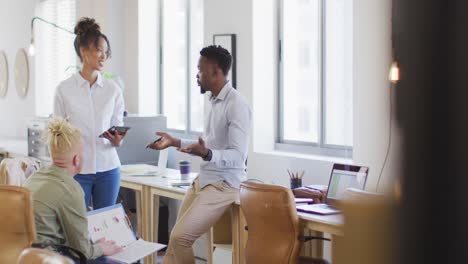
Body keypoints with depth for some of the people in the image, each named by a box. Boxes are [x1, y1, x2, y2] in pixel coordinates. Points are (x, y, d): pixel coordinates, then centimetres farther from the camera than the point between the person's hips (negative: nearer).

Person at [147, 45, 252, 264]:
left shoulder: (236, 105, -17)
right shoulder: (214, 101, 12)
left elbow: (238, 156, -22)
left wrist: (206, 154, -39)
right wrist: (175, 143, 20)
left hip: (224, 185, -9)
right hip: (203, 180, 9)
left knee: (180, 237, -16)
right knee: (176, 238, 5)